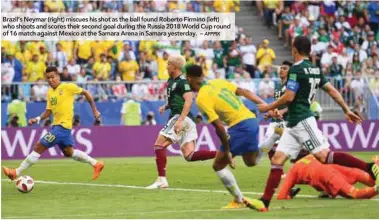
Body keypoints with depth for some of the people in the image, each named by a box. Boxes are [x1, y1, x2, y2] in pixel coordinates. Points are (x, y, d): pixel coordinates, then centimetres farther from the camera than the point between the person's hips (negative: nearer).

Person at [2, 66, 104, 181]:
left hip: (63, 125, -9)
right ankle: (96, 164, 31)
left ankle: (16, 172, -8)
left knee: (39, 147, -10)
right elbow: (48, 111, 14)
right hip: (56, 125, 9)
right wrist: (38, 119, -4)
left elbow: (86, 93, 0)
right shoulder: (50, 92, 11)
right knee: (69, 152, 19)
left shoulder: (68, 87, -10)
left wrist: (94, 110, 3)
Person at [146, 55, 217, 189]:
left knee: (159, 145, -8)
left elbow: (188, 101, -21)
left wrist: (180, 120, -28)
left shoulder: (182, 81, -11)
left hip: (181, 118, -10)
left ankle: (162, 180, -11)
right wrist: (165, 107, 15)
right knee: (189, 155, 1)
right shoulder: (171, 81, 18)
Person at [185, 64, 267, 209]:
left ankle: (239, 201, 11)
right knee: (250, 161, 31)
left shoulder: (201, 99, -12)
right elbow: (244, 92, 6)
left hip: (239, 126, -8)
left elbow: (219, 127, -16)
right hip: (252, 120, 8)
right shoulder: (218, 82, 9)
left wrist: (227, 151, -9)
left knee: (218, 166, 8)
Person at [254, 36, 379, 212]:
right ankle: (265, 202, -2)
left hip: (302, 121, -9)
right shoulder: (315, 70, 13)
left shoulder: (296, 69, -12)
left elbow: (289, 97, -17)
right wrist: (347, 110, 21)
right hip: (293, 124, 9)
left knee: (324, 155, -17)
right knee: (277, 159, 3)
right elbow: (332, 90, 15)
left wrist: (269, 107, -3)